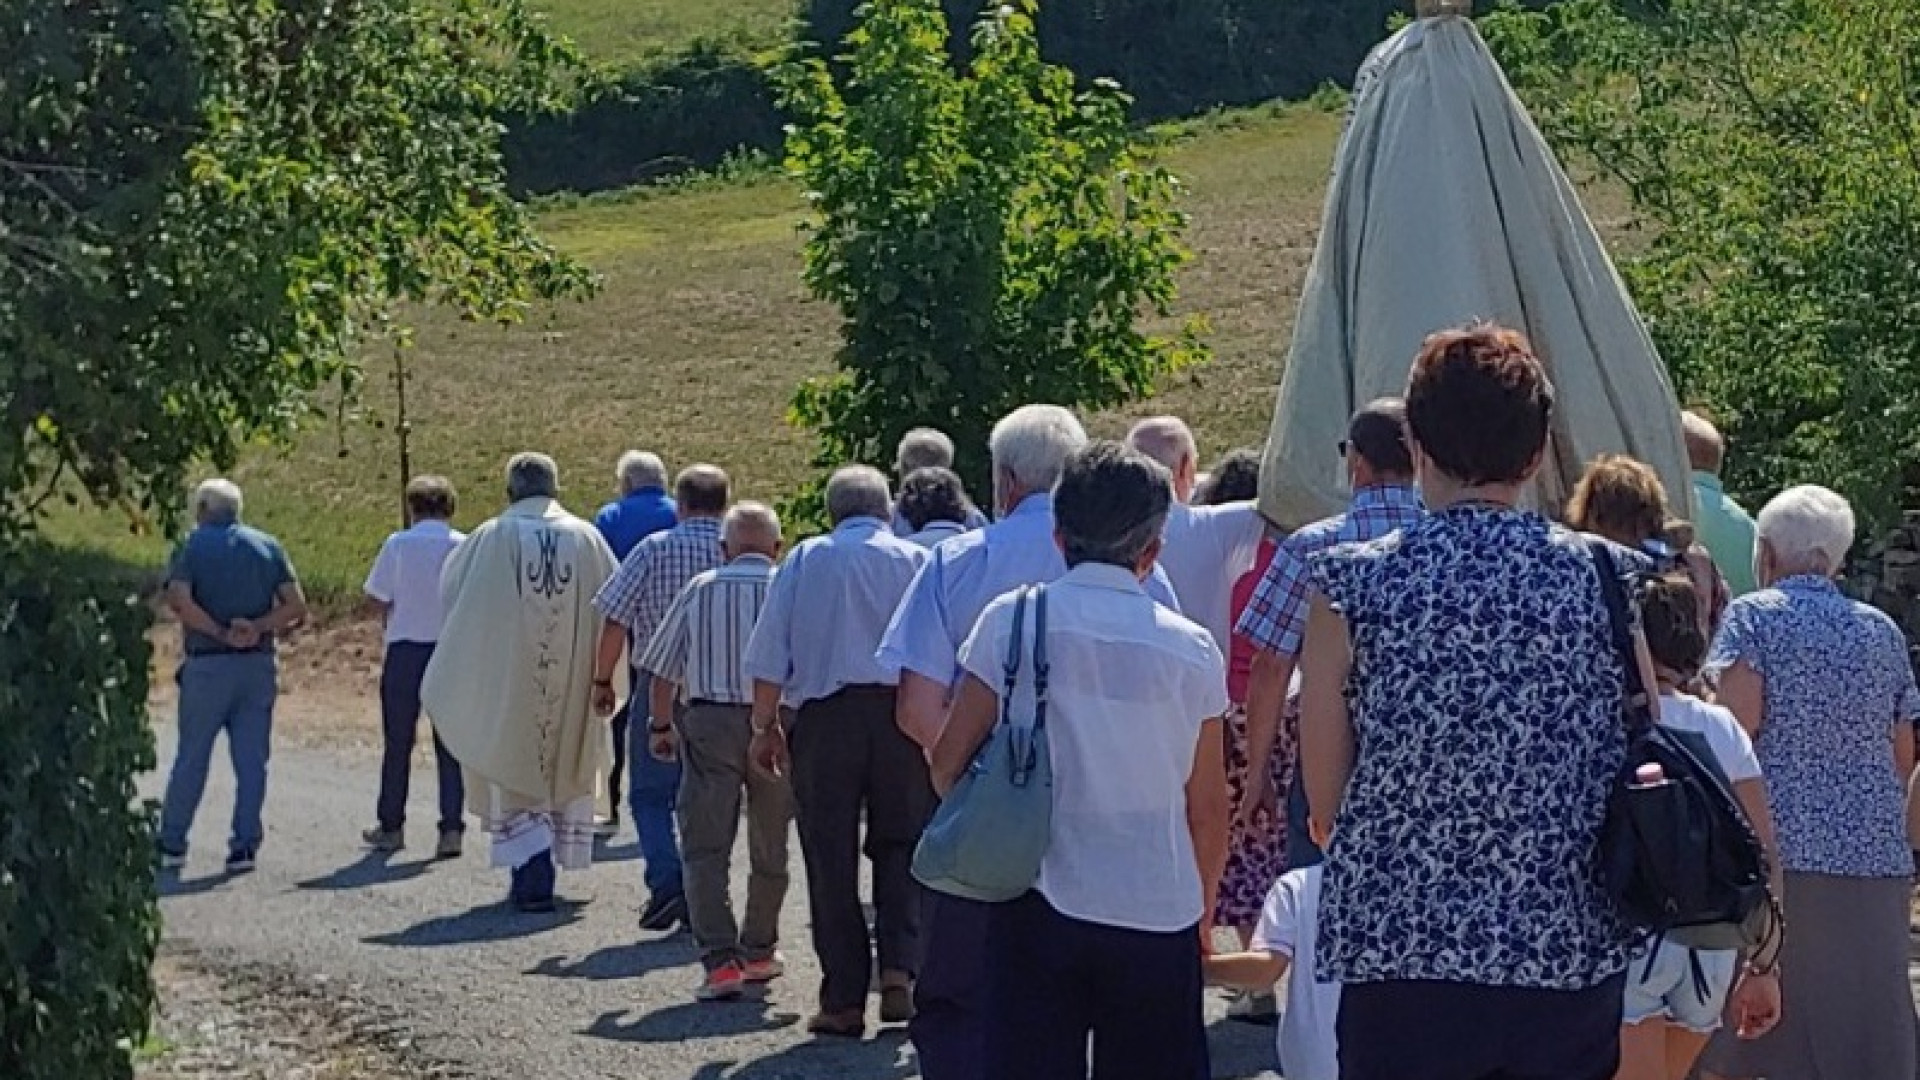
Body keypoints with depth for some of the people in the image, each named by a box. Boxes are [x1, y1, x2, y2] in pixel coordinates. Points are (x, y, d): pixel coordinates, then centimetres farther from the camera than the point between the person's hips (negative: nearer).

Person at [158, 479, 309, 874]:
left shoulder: (192, 546, 0)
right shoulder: (267, 546, 9)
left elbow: (179, 601, -16)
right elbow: (297, 607, -1)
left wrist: (221, 633, -12)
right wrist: (258, 627, -9)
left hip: (208, 664, -2)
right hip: (260, 664, 2)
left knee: (191, 756, 7)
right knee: (252, 759, 6)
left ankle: (171, 844, 13)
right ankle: (245, 845, 3)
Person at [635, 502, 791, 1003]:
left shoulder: (700, 589, 2)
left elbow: (663, 671, 4)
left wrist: (662, 726, 19)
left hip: (708, 721, -1)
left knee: (705, 845, -1)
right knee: (769, 847, 17)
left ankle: (720, 960, -14)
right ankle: (759, 952, 29)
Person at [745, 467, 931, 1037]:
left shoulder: (804, 560, 7)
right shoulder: (916, 560, 7)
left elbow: (769, 657, 3)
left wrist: (765, 726, 11)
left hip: (824, 714, 0)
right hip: (902, 714, 0)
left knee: (831, 860, 5)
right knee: (900, 847, 12)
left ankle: (844, 1000, 7)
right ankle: (898, 968, -6)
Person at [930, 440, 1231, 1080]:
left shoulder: (1012, 621, -3)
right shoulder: (1192, 649, 1)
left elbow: (949, 763, -1)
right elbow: (1208, 806, 6)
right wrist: (1202, 907, 21)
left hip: (1038, 906, -1)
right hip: (1159, 915, 1)